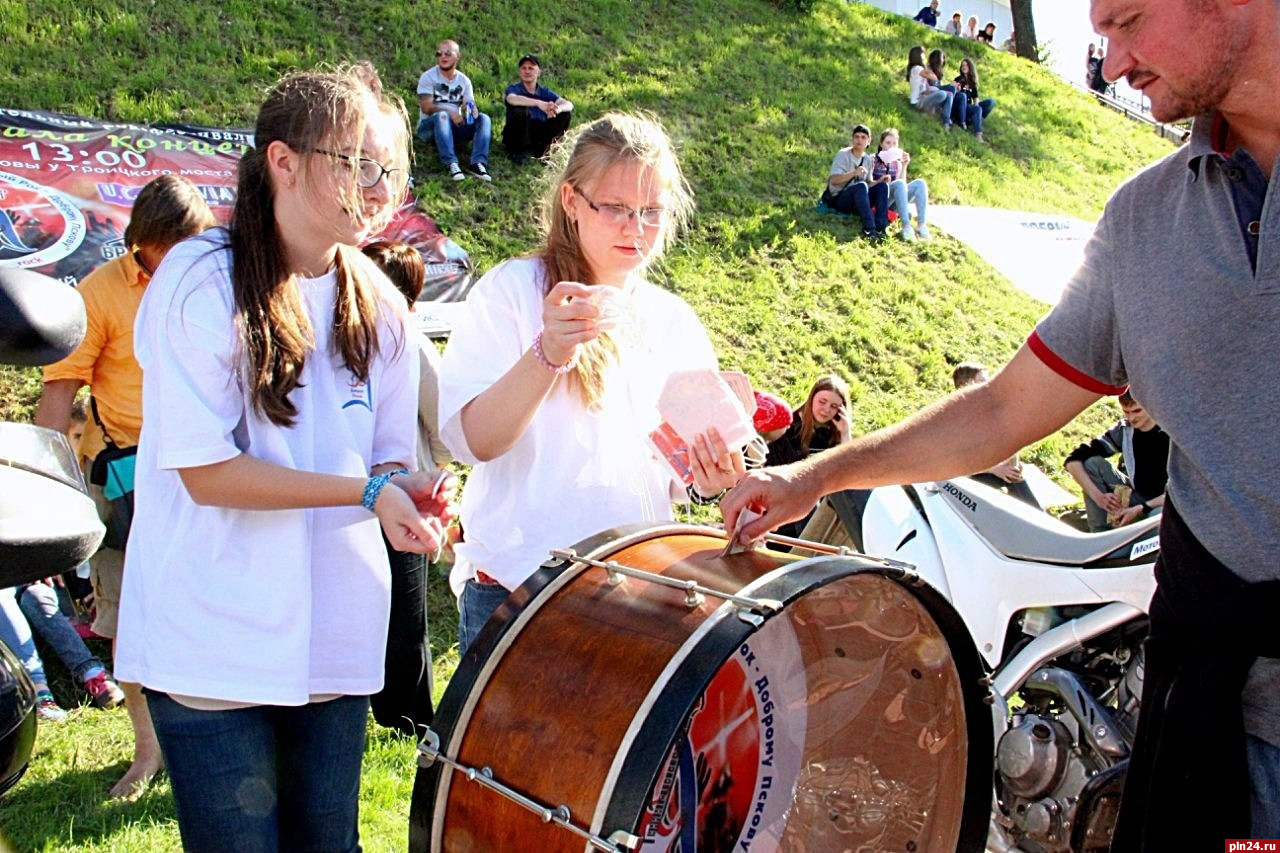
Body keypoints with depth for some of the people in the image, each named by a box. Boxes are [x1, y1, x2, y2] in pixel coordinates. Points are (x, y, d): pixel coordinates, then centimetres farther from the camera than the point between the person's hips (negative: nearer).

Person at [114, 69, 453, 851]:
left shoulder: (376, 303, 5)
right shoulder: (202, 283, -13)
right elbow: (206, 473, -16)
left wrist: (405, 495, -13)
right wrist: (366, 490, -22)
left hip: (336, 635, 5)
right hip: (215, 641, -5)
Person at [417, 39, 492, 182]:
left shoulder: (464, 80, 11)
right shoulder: (428, 77, -2)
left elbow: (470, 107, 4)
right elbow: (426, 107, -14)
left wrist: (472, 110, -22)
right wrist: (450, 112, -29)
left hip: (455, 127, 4)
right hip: (430, 126, -4)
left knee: (483, 118, -19)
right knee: (442, 116, -37)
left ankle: (478, 163, -36)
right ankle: (451, 164, -45)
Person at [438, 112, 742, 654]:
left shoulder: (676, 324, 8)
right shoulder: (512, 290, -5)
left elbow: (672, 475, 14)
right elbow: (470, 441, -16)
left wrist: (708, 479, -9)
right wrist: (548, 355, -30)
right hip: (514, 587, -3)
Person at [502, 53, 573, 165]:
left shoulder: (545, 92, 8)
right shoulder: (513, 89, -2)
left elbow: (569, 104, -7)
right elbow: (512, 99, -28)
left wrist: (557, 108, -32)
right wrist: (539, 103, -42)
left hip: (539, 137, 3)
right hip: (515, 137, -3)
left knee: (565, 115, -11)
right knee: (520, 110, -30)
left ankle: (539, 151, -12)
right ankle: (522, 152, -15)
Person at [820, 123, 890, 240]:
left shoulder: (868, 159, 11)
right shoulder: (843, 154, -7)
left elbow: (869, 183, 13)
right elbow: (833, 180, -18)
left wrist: (880, 180, -7)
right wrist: (853, 173, -31)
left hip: (857, 200, 6)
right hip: (838, 199, -6)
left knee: (882, 186, -15)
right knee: (861, 186, -34)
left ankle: (880, 228, -29)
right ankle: (869, 229, -43)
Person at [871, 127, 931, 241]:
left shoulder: (897, 162, 18)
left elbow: (903, 184, 8)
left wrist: (904, 166, -1)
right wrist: (880, 182, -19)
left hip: (893, 204, 5)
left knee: (920, 183, -17)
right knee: (899, 184, -33)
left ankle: (921, 225, -31)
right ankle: (906, 226, -44)